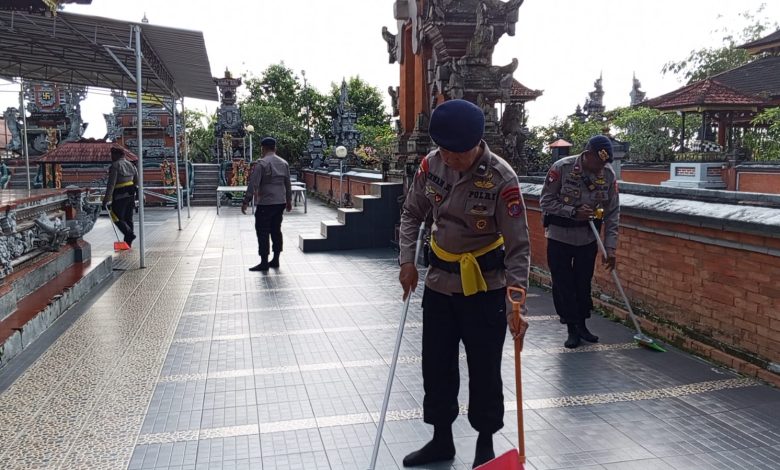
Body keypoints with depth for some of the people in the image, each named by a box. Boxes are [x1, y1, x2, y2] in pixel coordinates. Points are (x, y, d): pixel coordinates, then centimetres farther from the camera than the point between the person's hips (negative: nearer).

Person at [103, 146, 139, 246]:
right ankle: (128, 242, 14)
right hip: (131, 194, 8)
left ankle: (130, 234, -18)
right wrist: (138, 195, 24)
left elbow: (111, 184, -16)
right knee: (128, 218, 12)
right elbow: (137, 181, 17)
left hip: (120, 195, -8)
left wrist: (106, 198, -16)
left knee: (117, 217, -1)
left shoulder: (115, 166, -10)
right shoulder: (131, 165, 14)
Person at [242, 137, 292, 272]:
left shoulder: (261, 163, -11)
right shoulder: (284, 163, 9)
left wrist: (246, 201, -11)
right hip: (280, 202, 6)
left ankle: (264, 263, 0)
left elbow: (253, 184, -15)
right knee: (276, 230, 13)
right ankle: (275, 260, 17)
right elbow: (288, 184, 16)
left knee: (263, 232, -1)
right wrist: (289, 200, 25)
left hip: (265, 203, -6)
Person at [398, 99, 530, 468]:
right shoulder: (430, 165, -7)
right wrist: (407, 260, -3)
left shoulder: (501, 178, -22)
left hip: (485, 287, -5)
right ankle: (442, 439, 33)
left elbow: (518, 245, -20)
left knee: (484, 369, 7)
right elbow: (412, 213, 7)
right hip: (439, 282, 5)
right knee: (436, 364, 14)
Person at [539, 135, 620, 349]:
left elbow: (612, 213, -4)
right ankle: (571, 329, 16)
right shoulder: (562, 168, -18)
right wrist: (573, 212, -23)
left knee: (583, 283, 11)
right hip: (560, 237, -2)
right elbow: (546, 201, -12)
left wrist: (611, 247, -9)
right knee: (563, 284, 2)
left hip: (588, 238, 3)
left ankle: (582, 325, 28)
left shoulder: (608, 174, -8)